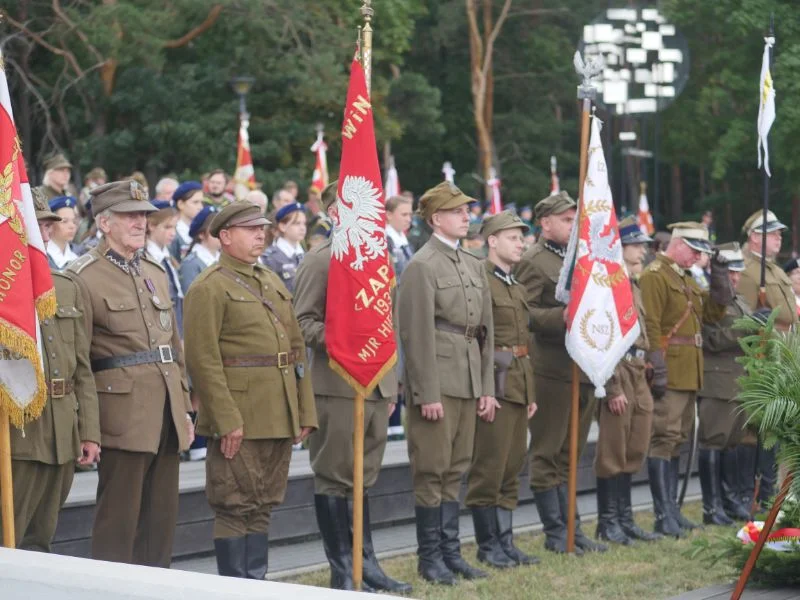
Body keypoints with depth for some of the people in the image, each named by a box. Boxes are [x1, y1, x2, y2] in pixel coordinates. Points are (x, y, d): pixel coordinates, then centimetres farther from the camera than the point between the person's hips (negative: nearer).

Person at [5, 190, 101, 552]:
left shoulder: (66, 288, 16)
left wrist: (89, 431, 10)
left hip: (62, 439, 6)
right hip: (17, 435, -6)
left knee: (40, 540, 12)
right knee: (10, 541, -5)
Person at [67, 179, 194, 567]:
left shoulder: (155, 273, 17)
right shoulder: (83, 277, -7)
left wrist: (183, 407, 18)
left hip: (166, 416, 7)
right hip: (123, 415, -7)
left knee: (162, 521, 10)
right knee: (118, 521, -3)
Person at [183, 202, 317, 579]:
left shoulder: (274, 283, 17)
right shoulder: (210, 287, -7)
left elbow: (297, 350, 18)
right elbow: (204, 360, -14)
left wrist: (305, 411, 11)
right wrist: (226, 419, -19)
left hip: (280, 418, 7)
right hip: (239, 419, -7)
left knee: (263, 507, 12)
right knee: (236, 508, -2)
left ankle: (257, 583, 18)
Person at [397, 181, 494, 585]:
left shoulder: (474, 266, 15)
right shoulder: (421, 266, -8)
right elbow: (417, 334, -13)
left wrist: (488, 388, 11)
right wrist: (427, 393, -17)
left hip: (469, 382, 7)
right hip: (436, 383, -7)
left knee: (455, 470, 11)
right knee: (431, 471, -1)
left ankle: (450, 552, 17)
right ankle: (430, 557, 6)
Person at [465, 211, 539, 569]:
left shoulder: (516, 288, 20)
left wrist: (530, 392, 20)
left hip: (519, 387, 9)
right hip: (494, 386, -9)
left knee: (512, 468, 11)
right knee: (489, 468, -4)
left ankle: (505, 542, 16)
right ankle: (488, 545, 2)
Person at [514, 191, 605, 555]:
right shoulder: (534, 263, -7)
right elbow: (522, 313, -18)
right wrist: (562, 317, -26)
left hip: (584, 371, 8)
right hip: (552, 371, -8)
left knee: (570, 454, 13)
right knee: (548, 454, -2)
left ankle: (571, 529, 18)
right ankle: (556, 533, 2)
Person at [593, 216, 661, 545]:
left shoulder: (634, 287, 18)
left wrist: (646, 376, 18)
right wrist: (613, 388, -20)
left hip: (638, 374, 9)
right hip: (618, 373, -9)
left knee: (633, 452, 13)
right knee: (613, 452, -3)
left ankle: (625, 518, 20)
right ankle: (608, 523, 4)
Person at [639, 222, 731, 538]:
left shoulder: (687, 279, 20)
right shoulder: (654, 275, -10)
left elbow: (711, 315, 21)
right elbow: (650, 325, -17)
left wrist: (719, 286, 7)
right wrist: (657, 369, -22)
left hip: (689, 374, 10)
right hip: (669, 374, -10)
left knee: (678, 439, 12)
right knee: (664, 438, -9)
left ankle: (671, 508, 17)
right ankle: (664, 515, -10)